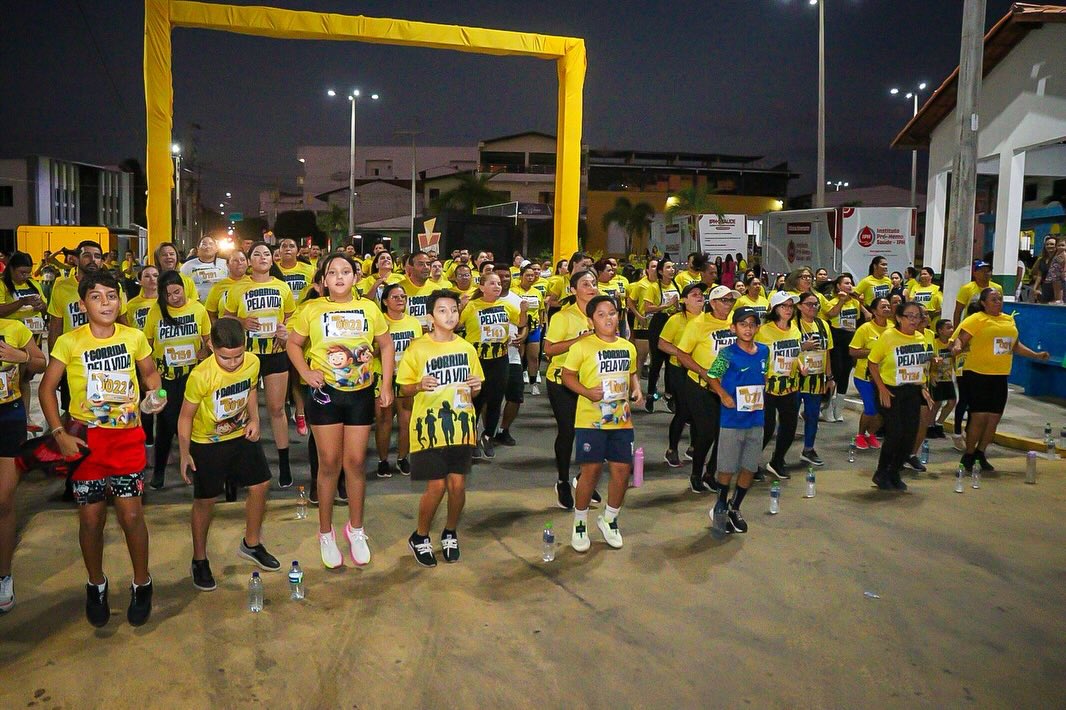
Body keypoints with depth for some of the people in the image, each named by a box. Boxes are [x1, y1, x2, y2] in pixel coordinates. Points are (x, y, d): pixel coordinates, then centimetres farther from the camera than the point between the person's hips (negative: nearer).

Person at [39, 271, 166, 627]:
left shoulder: (134, 337, -2)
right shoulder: (69, 342, -7)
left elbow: (150, 372, 14)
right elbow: (46, 388, -1)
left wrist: (155, 396, -7)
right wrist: (59, 433, -9)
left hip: (128, 437, 0)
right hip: (86, 439, 0)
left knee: (131, 513, -1)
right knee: (91, 517, 8)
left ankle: (141, 584, 20)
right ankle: (96, 585, 31)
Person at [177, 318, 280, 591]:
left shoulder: (252, 363, -16)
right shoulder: (201, 376, -29)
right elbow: (186, 416, -16)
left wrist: (254, 419, -7)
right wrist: (185, 454, -16)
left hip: (242, 436, 5)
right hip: (207, 444, -5)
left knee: (260, 486, 10)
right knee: (205, 500, 5)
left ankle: (251, 544, 33)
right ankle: (199, 560, 26)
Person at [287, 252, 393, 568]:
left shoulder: (368, 308, -1)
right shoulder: (312, 309, -5)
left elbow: (386, 345, 7)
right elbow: (293, 344, 5)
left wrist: (386, 385, 2)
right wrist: (306, 373, -11)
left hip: (361, 394, 2)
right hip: (325, 393, -1)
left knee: (356, 462, 9)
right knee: (329, 463, 5)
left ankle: (356, 529, 27)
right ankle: (325, 533, 22)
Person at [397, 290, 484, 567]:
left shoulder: (467, 348, 8)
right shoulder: (418, 348, -4)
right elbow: (404, 389, 1)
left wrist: (476, 387, -5)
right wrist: (420, 385, -20)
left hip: (461, 426, 4)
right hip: (429, 427, -3)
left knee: (457, 484, 4)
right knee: (436, 486, -4)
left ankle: (450, 534, 29)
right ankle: (420, 537, 21)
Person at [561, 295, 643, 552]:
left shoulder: (628, 347, 8)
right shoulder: (582, 346, -7)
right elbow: (567, 375, -4)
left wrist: (637, 389, 3)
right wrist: (587, 392, -19)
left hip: (621, 420, 5)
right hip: (591, 421, -5)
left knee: (622, 470, 6)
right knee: (591, 470, 0)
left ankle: (609, 519, 28)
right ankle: (580, 524, 20)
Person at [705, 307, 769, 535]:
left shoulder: (764, 351, 2)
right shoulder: (728, 354, -12)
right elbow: (712, 376, -5)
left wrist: (762, 398, 5)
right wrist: (725, 396, -14)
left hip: (756, 419, 5)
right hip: (732, 419, -4)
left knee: (749, 468, 11)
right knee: (727, 468, 5)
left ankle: (735, 508, 29)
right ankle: (720, 506, 27)